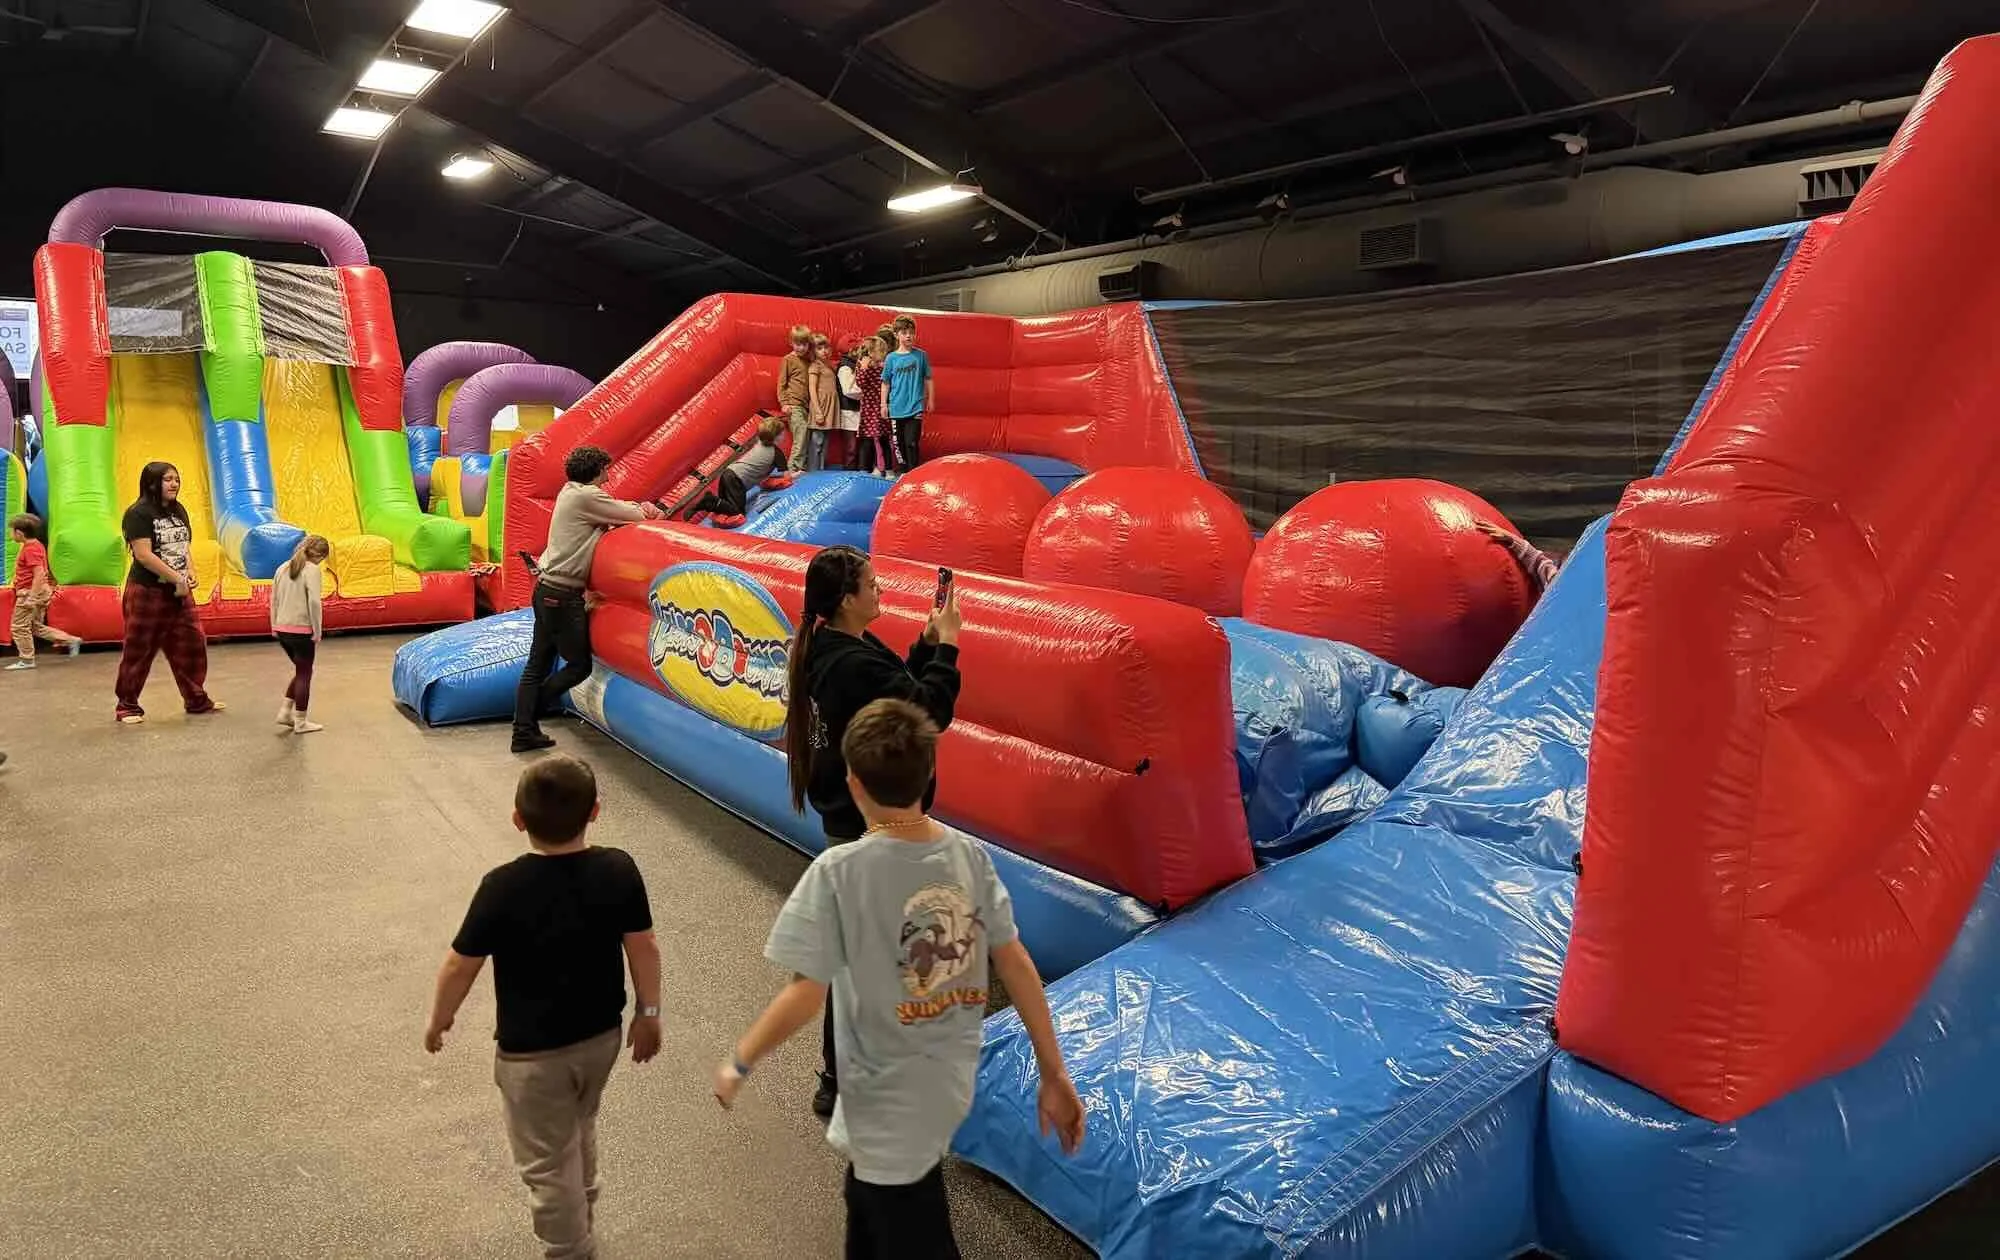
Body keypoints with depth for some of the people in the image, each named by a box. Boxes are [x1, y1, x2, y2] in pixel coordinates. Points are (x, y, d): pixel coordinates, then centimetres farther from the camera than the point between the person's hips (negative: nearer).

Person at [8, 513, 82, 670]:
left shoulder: (30, 549, -19)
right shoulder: (36, 545, 11)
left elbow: (39, 573, -27)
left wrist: (31, 597, -27)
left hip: (30, 593, -10)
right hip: (40, 592, 10)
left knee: (20, 627, 2)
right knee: (37, 627, 17)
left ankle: (26, 661, 9)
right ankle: (71, 641, 10)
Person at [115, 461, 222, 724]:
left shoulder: (179, 510, 10)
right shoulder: (139, 514, -13)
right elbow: (143, 555, -19)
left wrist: (190, 571, -2)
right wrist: (177, 578, -18)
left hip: (179, 592, 7)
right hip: (147, 592, -7)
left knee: (192, 644, 9)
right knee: (138, 651, 2)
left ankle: (196, 699, 21)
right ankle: (127, 706, 14)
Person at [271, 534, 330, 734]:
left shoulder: (283, 568, 11)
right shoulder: (312, 570, -10)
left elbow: (273, 599, 13)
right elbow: (313, 601, -19)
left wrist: (274, 626, 20)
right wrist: (317, 632, -13)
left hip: (282, 630, 7)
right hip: (301, 630, -7)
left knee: (301, 671, 22)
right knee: (304, 674, 6)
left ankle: (285, 712, 19)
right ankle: (300, 722, 11)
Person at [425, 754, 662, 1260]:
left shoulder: (503, 887, -25)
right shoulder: (619, 870, -16)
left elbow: (460, 966, -14)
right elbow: (643, 946, -5)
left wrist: (438, 1019, 5)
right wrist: (648, 1013, 10)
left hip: (532, 1052, -5)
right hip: (602, 1035, 5)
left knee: (548, 1163, 15)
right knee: (579, 1131, 30)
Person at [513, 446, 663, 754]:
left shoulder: (570, 492, 12)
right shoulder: (587, 496, -15)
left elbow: (615, 510, 17)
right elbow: (633, 515, -8)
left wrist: (639, 509, 3)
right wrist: (645, 512, 12)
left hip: (547, 589, 10)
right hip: (563, 595, -10)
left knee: (538, 664, 9)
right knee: (579, 665, 2)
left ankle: (524, 732, 12)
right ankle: (528, 717, 8)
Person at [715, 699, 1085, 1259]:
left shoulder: (840, 871, -21)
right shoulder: (971, 855, -6)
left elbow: (806, 995, -20)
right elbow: (1017, 965, -3)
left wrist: (739, 1064, -3)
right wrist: (1054, 1073, 4)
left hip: (889, 1103, -6)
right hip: (950, 1084, 6)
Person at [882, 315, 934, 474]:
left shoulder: (921, 355, 0)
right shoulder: (891, 358, 1)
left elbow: (928, 379, 6)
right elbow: (885, 382, 6)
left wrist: (931, 399, 6)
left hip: (915, 407, -2)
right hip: (897, 407, 2)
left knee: (912, 443, -7)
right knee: (899, 443, 10)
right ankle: (901, 471, 21)